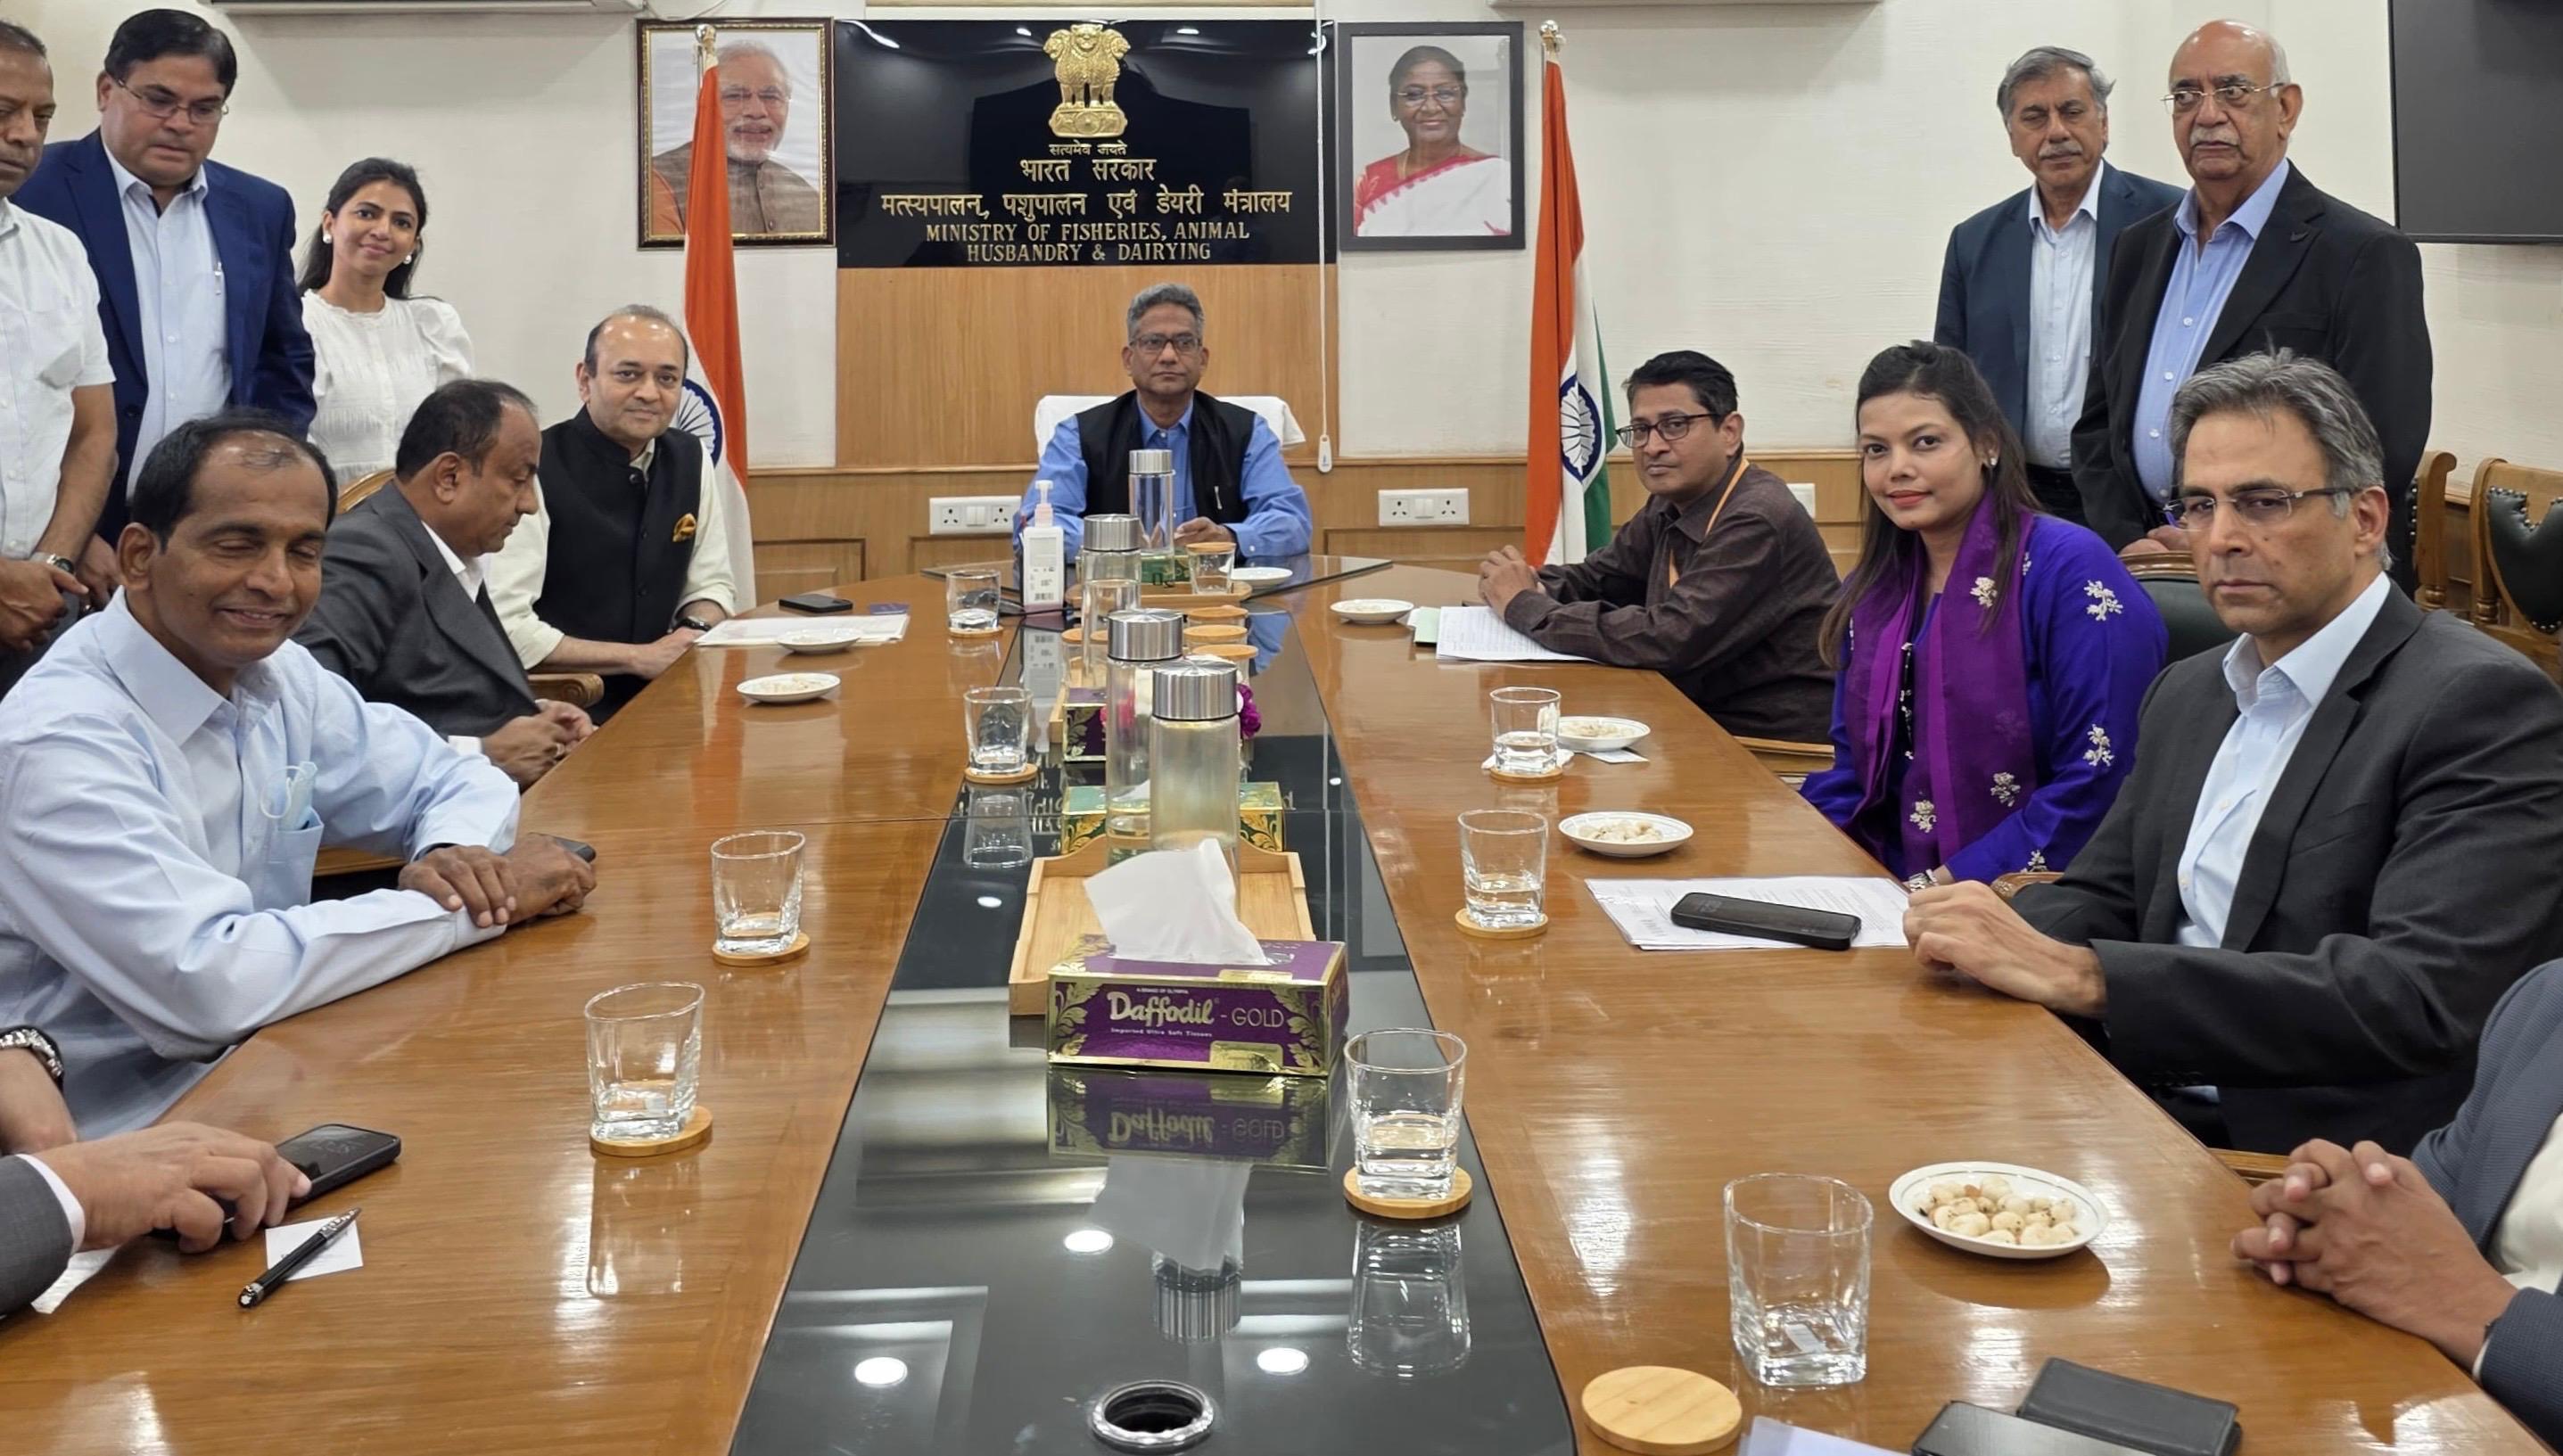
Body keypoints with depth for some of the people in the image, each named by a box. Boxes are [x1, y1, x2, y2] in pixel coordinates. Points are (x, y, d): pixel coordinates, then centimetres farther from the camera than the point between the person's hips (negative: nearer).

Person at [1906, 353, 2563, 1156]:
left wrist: (2079, 974, -29)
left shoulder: (2483, 704, -12)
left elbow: (2420, 996, -24)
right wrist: (1999, 932, -10)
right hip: (2148, 1121, 7)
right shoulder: (2188, 692, 14)